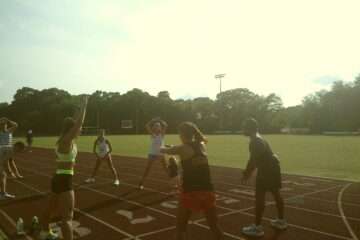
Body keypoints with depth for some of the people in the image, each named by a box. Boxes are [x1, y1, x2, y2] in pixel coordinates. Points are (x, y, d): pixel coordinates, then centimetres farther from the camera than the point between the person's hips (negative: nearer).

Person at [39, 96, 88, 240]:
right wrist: (84, 106, -18)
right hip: (64, 180, -10)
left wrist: (82, 107, 16)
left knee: (52, 208, 29)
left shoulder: (67, 140, 7)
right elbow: (78, 123, -27)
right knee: (67, 216, -9)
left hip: (59, 179, 10)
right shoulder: (66, 141, -18)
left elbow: (76, 122, 17)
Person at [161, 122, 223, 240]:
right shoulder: (202, 146, 5)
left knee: (180, 227, 14)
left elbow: (165, 150, 10)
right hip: (207, 190, 4)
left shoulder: (182, 148, -7)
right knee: (214, 226, 18)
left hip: (190, 191, -4)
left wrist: (161, 148, 35)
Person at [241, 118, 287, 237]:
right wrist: (247, 172, 18)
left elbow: (254, 160, -23)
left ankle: (257, 227, -2)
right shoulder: (258, 138, 16)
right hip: (273, 167, 11)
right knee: (276, 194, 20)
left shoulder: (256, 141, -18)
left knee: (259, 196, -7)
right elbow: (254, 159, 19)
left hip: (267, 169, -11)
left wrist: (247, 174, -16)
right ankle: (281, 221, 35)